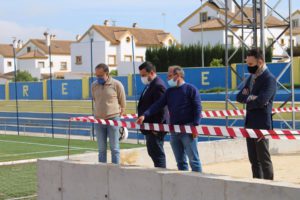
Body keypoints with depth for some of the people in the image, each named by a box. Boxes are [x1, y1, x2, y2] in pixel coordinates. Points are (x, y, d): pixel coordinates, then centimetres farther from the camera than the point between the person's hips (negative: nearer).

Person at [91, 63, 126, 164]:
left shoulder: (117, 85, -5)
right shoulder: (94, 85, 6)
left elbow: (122, 103, 4)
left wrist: (118, 116, 6)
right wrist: (99, 113, 11)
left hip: (113, 119, -3)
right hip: (98, 121, 3)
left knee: (114, 148, 0)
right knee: (101, 149, 8)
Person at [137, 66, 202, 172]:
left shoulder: (191, 89, -3)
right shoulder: (169, 91, 15)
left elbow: (197, 108, -7)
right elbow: (158, 105, 7)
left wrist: (195, 126, -15)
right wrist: (145, 115, -5)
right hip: (174, 130, 6)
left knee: (193, 159, -6)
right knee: (180, 160, 9)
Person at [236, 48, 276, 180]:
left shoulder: (269, 79, -12)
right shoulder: (251, 77, 15)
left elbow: (261, 101, -23)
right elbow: (239, 96, 9)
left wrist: (247, 99, -6)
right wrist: (251, 98, -11)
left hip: (262, 124, -8)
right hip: (250, 124, 8)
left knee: (264, 159, -3)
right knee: (254, 159, 13)